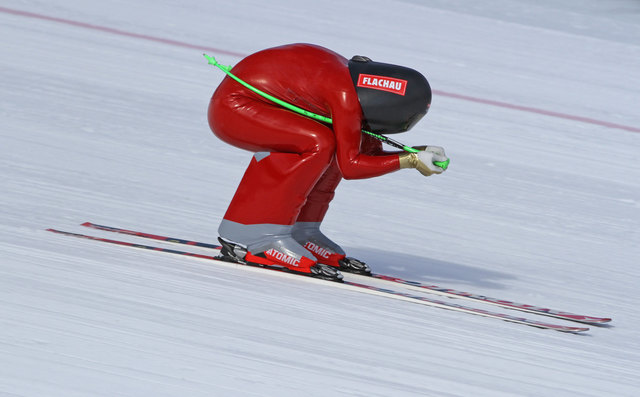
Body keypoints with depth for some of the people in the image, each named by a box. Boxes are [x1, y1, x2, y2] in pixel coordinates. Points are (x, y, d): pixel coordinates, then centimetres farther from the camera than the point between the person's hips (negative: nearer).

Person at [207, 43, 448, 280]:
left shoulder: (359, 82, 2)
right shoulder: (346, 98, -24)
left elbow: (370, 151, 10)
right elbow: (350, 166, -20)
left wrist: (417, 155, -3)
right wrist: (410, 161, -16)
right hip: (231, 107, -10)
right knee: (317, 144, -26)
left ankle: (300, 233, 4)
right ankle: (252, 237, -24)